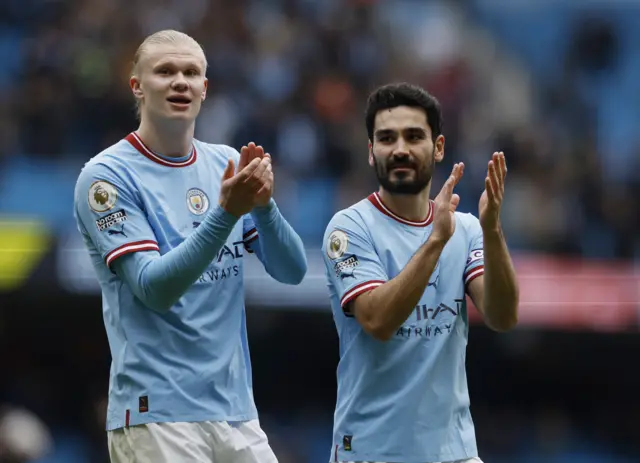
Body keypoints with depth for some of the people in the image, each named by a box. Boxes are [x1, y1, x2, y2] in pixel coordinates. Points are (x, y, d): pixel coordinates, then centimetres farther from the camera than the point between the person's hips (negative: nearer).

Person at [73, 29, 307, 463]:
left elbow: (292, 271, 4)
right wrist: (226, 213, -25)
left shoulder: (228, 164, 10)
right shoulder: (107, 176, -6)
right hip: (156, 414, -5)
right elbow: (154, 289, -16)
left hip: (237, 409, 5)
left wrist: (262, 202, -14)